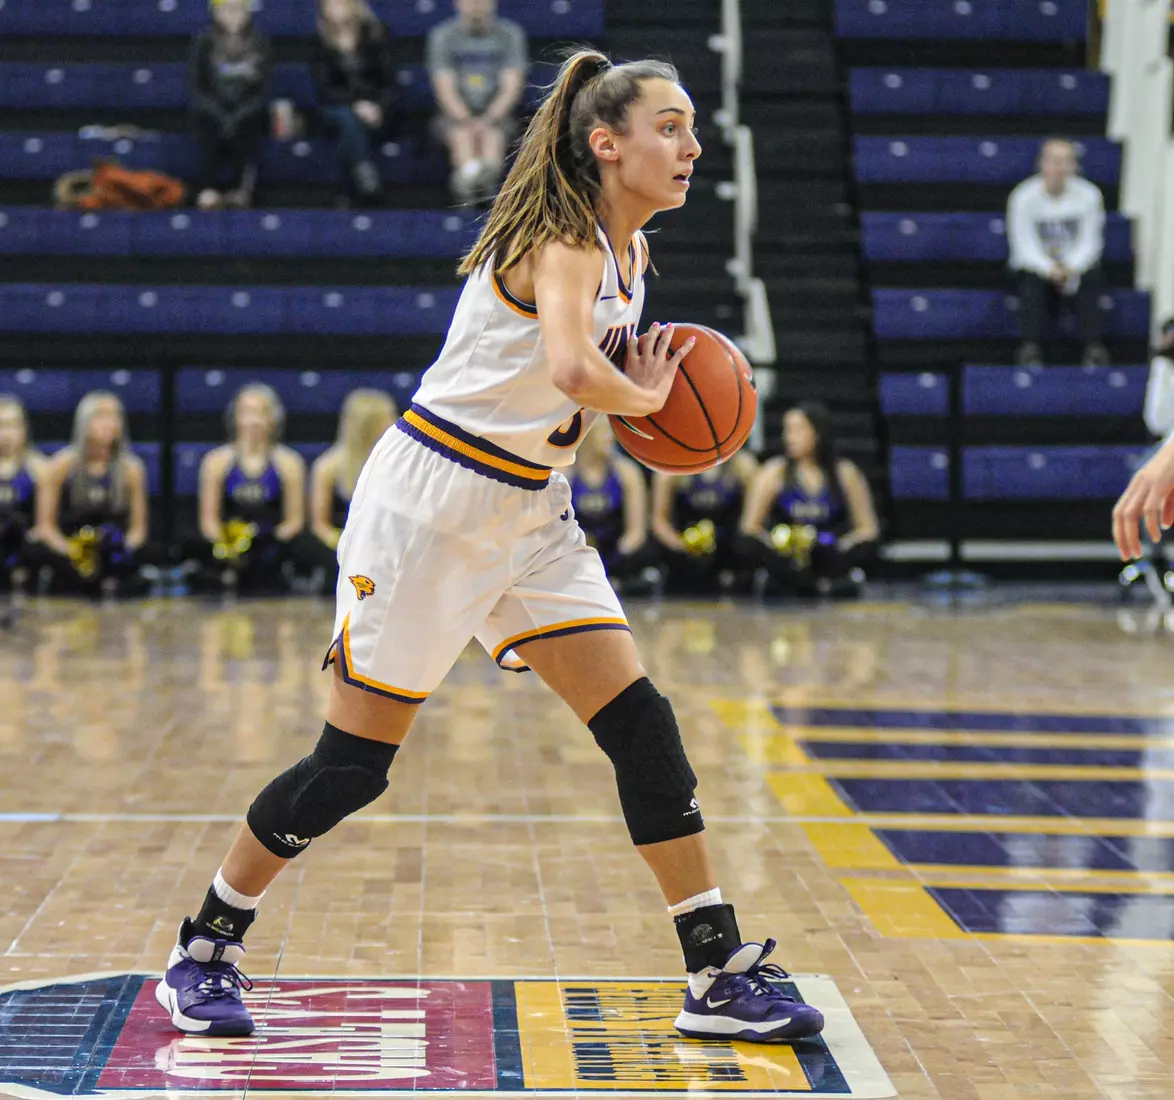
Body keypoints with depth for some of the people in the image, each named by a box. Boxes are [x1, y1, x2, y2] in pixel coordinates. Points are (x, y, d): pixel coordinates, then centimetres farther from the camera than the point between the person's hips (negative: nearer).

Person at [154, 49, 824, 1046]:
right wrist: (643, 396, -19)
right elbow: (572, 369, -40)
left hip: (530, 515, 8)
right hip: (431, 503, -8)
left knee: (643, 728, -2)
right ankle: (206, 952, 18)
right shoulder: (564, 238, -19)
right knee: (354, 762, -1)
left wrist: (640, 389, 5)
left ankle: (720, 979, 2)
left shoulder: (630, 254, 9)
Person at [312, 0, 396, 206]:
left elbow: (389, 81, 1)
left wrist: (379, 107, -19)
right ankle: (367, 184, -44)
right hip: (337, 106, -1)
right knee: (349, 120, -35)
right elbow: (324, 88, -4)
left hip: (375, 106, 1)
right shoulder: (322, 42, 1)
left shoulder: (374, 35, 1)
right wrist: (355, 104, -20)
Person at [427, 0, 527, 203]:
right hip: (457, 112, 0)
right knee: (462, 133, -34)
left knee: (492, 133, -34)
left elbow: (511, 87, -6)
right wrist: (467, 121, -26)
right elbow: (445, 88, -7)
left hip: (496, 112, 0)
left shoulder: (510, 34, 2)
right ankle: (469, 173, -66)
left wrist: (488, 120, -24)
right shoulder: (442, 36, 1)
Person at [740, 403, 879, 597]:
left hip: (829, 558, 0)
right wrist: (778, 545, -22)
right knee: (753, 545, -31)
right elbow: (750, 526, -3)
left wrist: (842, 547, -19)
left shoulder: (845, 473, -2)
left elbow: (868, 529, 0)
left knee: (867, 548, -28)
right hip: (788, 557, 0)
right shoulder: (775, 472, -2)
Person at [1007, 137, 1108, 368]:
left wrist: (1071, 268, -29)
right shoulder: (1023, 197, -13)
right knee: (1032, 281, -34)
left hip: (1076, 264, 1)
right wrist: (1050, 269, -33)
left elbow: (1090, 242, -9)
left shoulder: (1089, 195, -8)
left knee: (1090, 279, -31)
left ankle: (1094, 348, -34)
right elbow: (1025, 246, -15)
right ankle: (1031, 349, -39)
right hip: (1036, 264, -1)